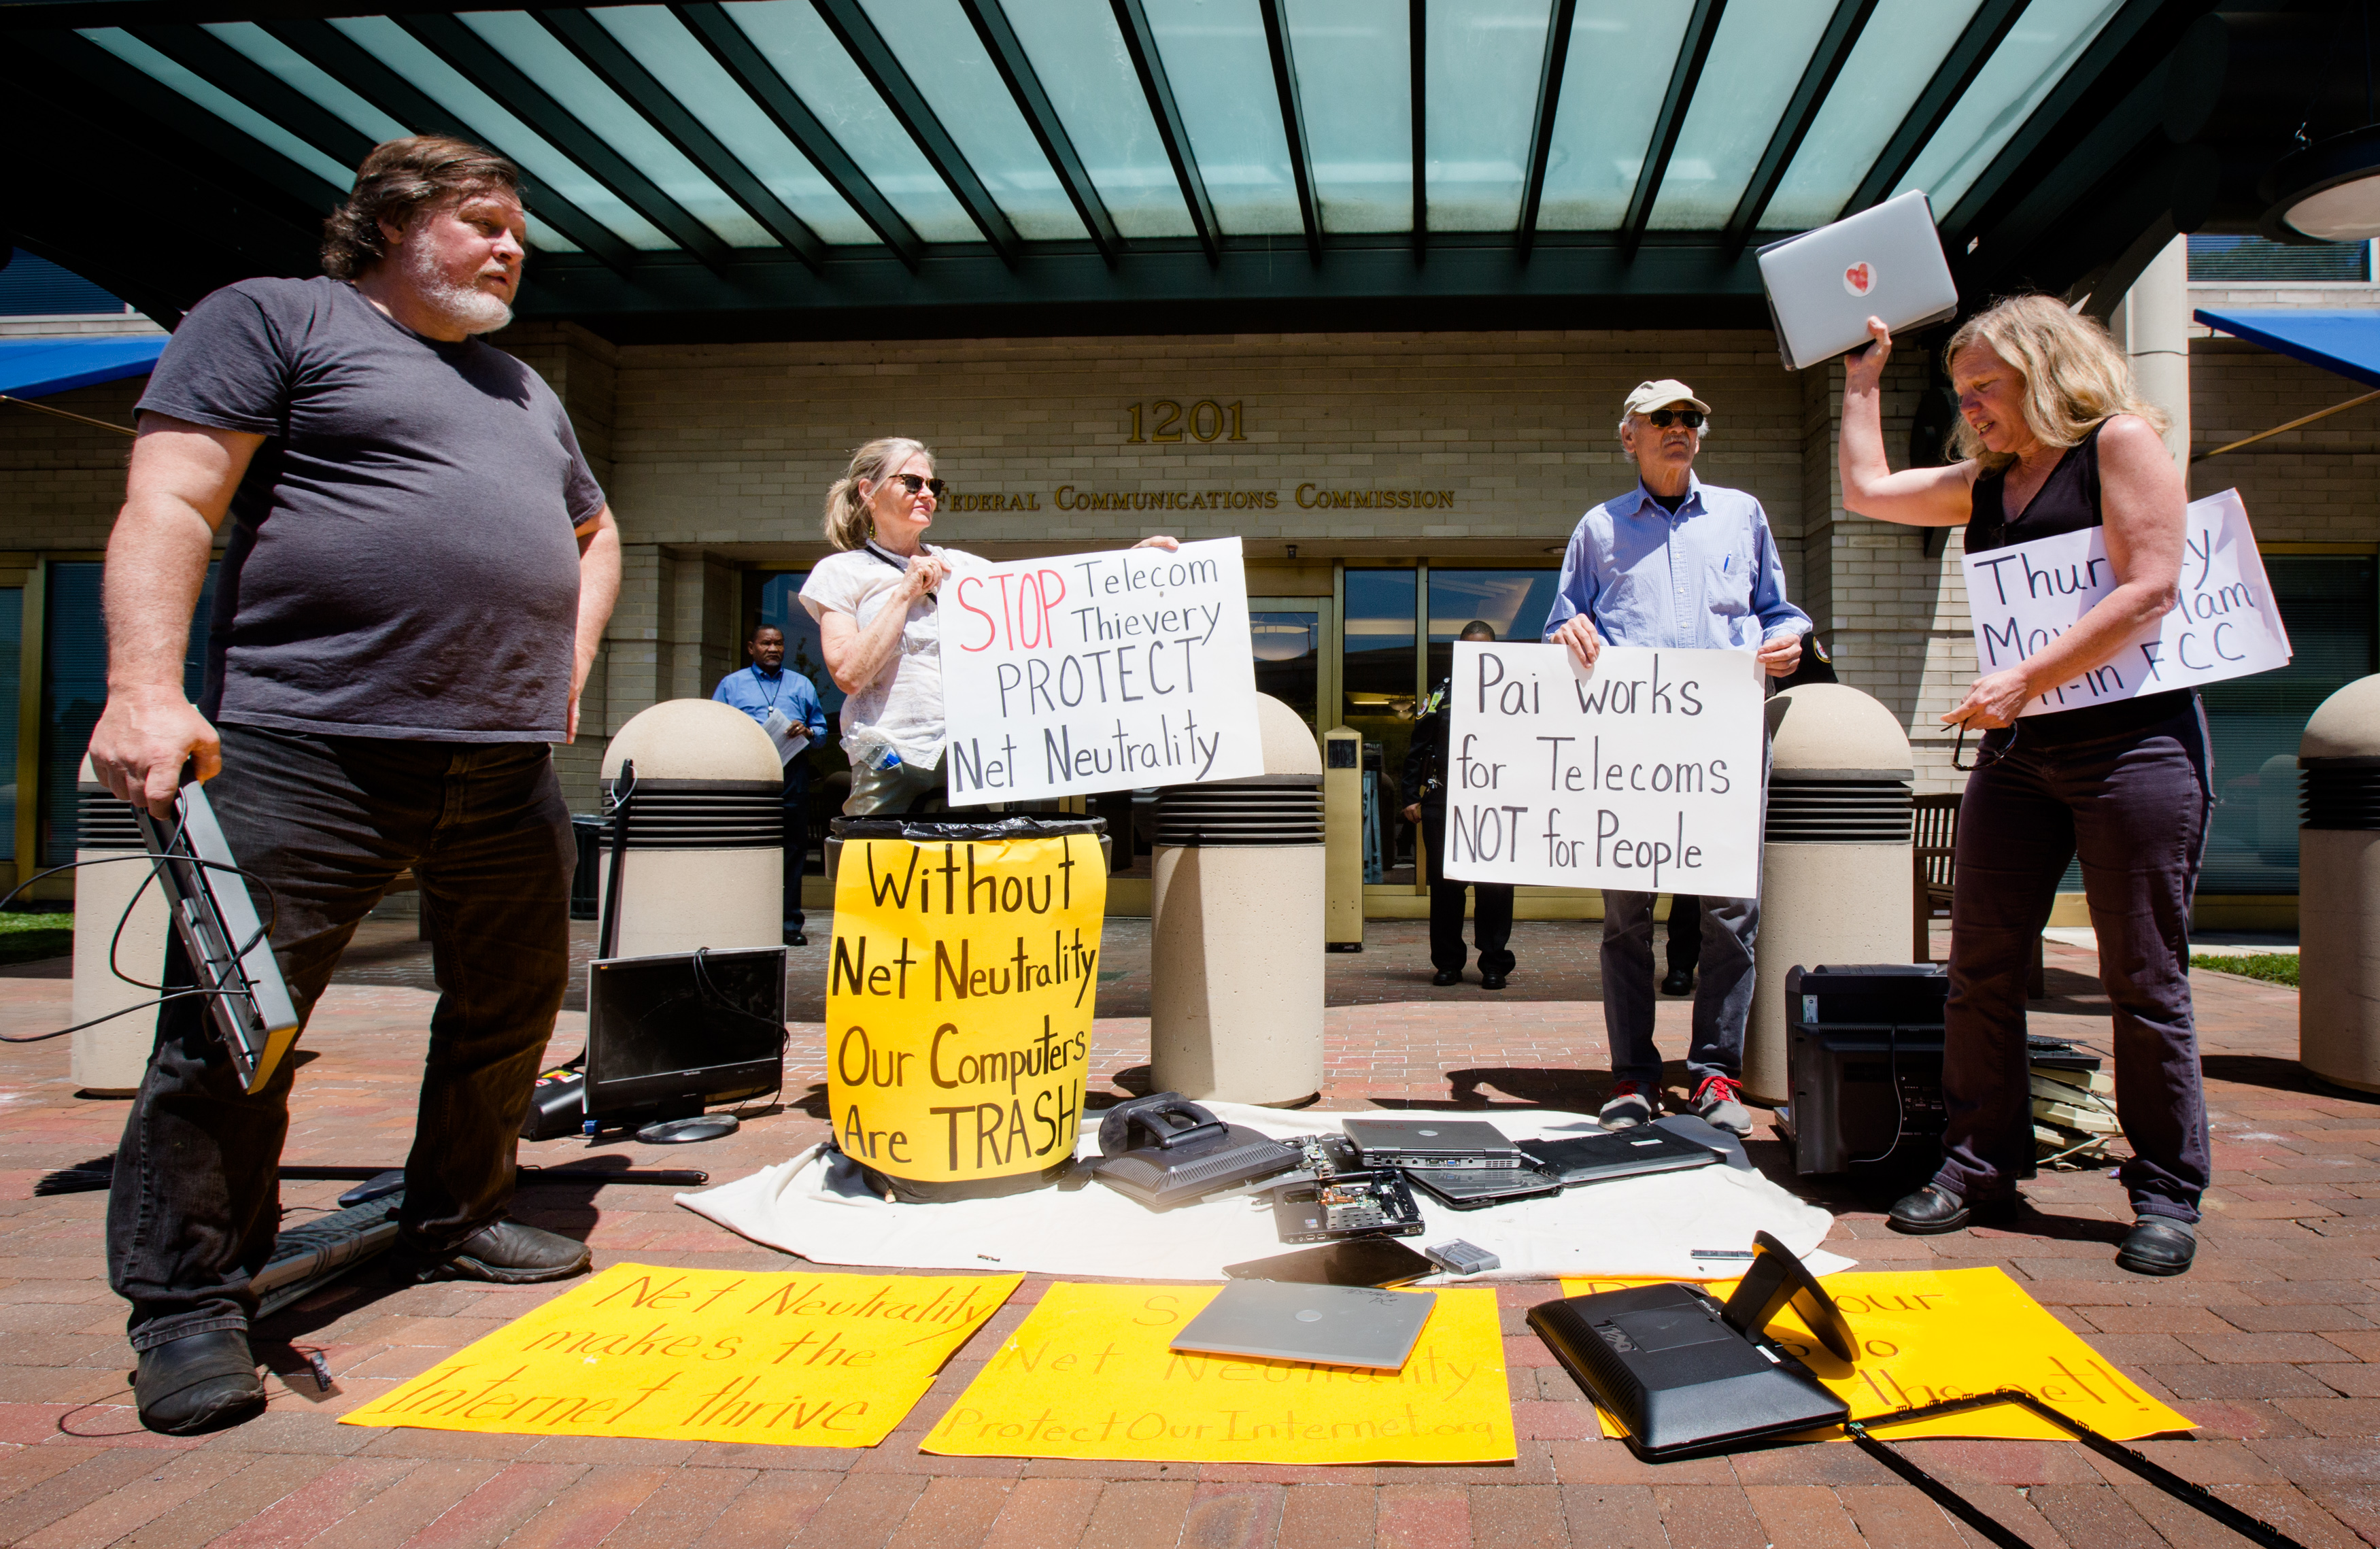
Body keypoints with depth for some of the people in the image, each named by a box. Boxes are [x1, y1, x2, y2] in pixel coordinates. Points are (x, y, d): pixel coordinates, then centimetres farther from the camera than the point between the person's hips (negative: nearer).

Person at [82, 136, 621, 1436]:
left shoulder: (525, 394, 25)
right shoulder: (273, 319, 4)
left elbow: (593, 532, 38)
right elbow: (170, 507, -7)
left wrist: (574, 650, 19)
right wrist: (146, 685, -20)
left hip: (509, 762, 7)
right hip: (307, 746, -6)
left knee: (509, 1009, 12)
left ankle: (452, 1223, 30)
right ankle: (189, 1298, 10)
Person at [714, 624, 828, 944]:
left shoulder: (801, 685, 22)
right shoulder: (731, 684, 17)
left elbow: (822, 729, 19)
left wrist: (806, 731, -3)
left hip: (792, 776, 2)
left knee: (794, 848, -2)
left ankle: (791, 923, 2)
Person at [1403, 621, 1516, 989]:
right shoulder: (1443, 692, 11)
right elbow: (1416, 749, 12)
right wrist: (1412, 797, 5)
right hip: (1443, 800, 1)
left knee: (1495, 883, -3)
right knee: (1444, 881, 4)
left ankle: (1494, 964, 7)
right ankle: (1447, 962, 14)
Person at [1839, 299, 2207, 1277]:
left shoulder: (2120, 442, -3)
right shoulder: (1986, 481, 19)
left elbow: (2149, 592, -13)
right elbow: (1867, 490, 27)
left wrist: (2028, 679, -18)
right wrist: (1864, 379, 26)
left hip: (2135, 745, -7)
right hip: (2017, 751, 7)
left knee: (2144, 980, -1)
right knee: (1980, 968, 2)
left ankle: (2166, 1195, 10)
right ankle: (1979, 1167, 10)